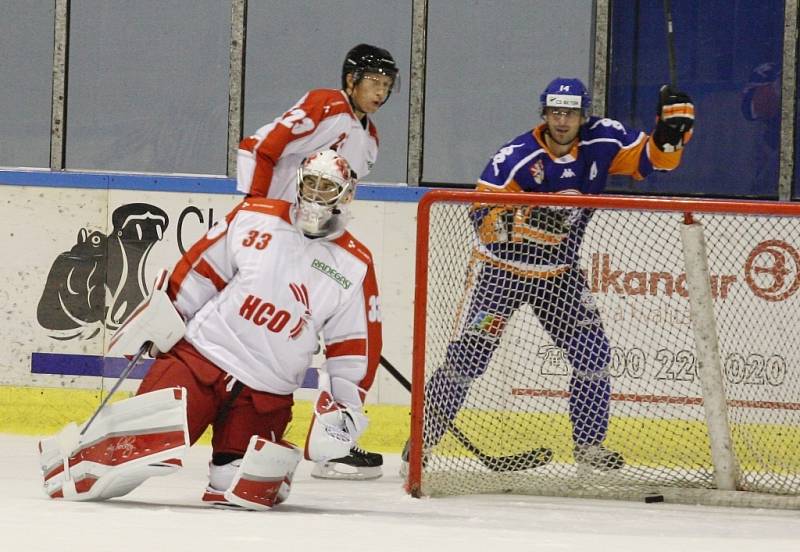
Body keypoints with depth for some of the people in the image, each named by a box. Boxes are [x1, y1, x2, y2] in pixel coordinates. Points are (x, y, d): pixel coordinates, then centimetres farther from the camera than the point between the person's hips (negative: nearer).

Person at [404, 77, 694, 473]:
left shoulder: (601, 143, -9)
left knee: (592, 353, -2)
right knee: (469, 355, -9)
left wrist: (671, 131, -22)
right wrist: (531, 219, -41)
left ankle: (588, 444, 13)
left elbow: (656, 158, -1)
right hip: (504, 270, -4)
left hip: (559, 273, 4)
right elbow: (483, 217, -27)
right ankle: (423, 436, 3)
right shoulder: (516, 157, -23)